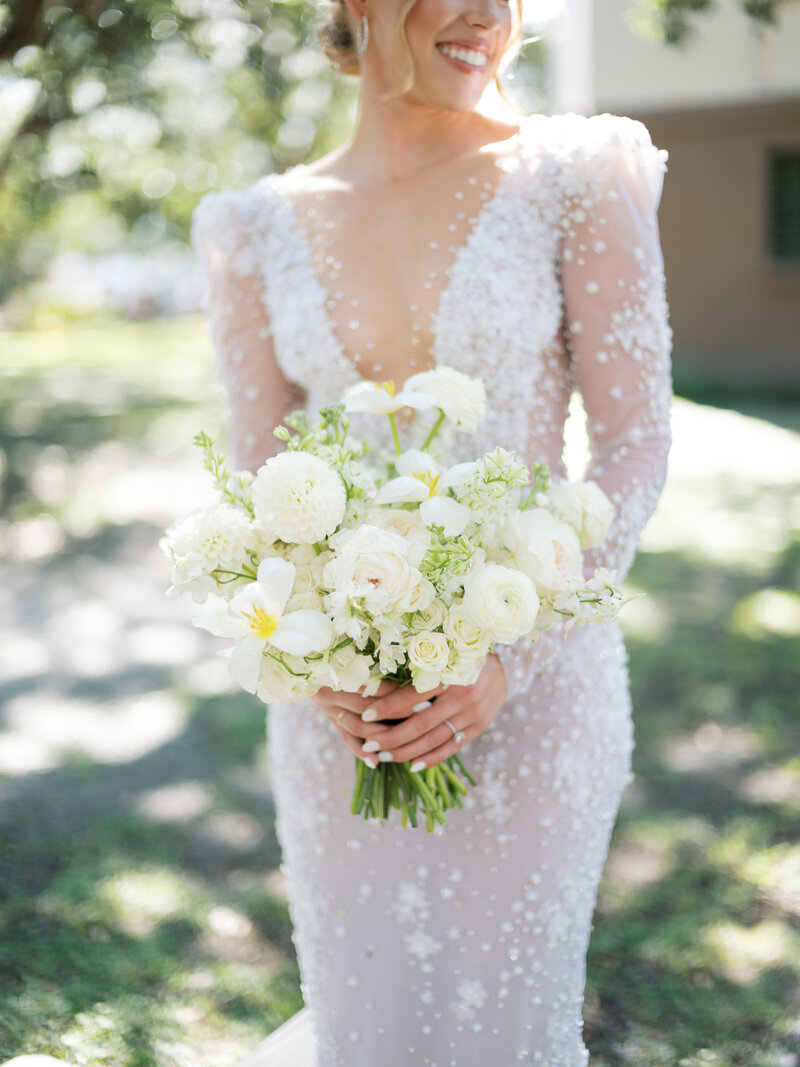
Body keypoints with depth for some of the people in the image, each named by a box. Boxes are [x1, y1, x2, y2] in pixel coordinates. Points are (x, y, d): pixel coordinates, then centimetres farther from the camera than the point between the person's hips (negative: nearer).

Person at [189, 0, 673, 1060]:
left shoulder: (572, 177, -4)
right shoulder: (261, 230, 4)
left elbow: (634, 445, -8)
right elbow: (257, 482, 5)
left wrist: (505, 660, -17)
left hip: (533, 680, -1)